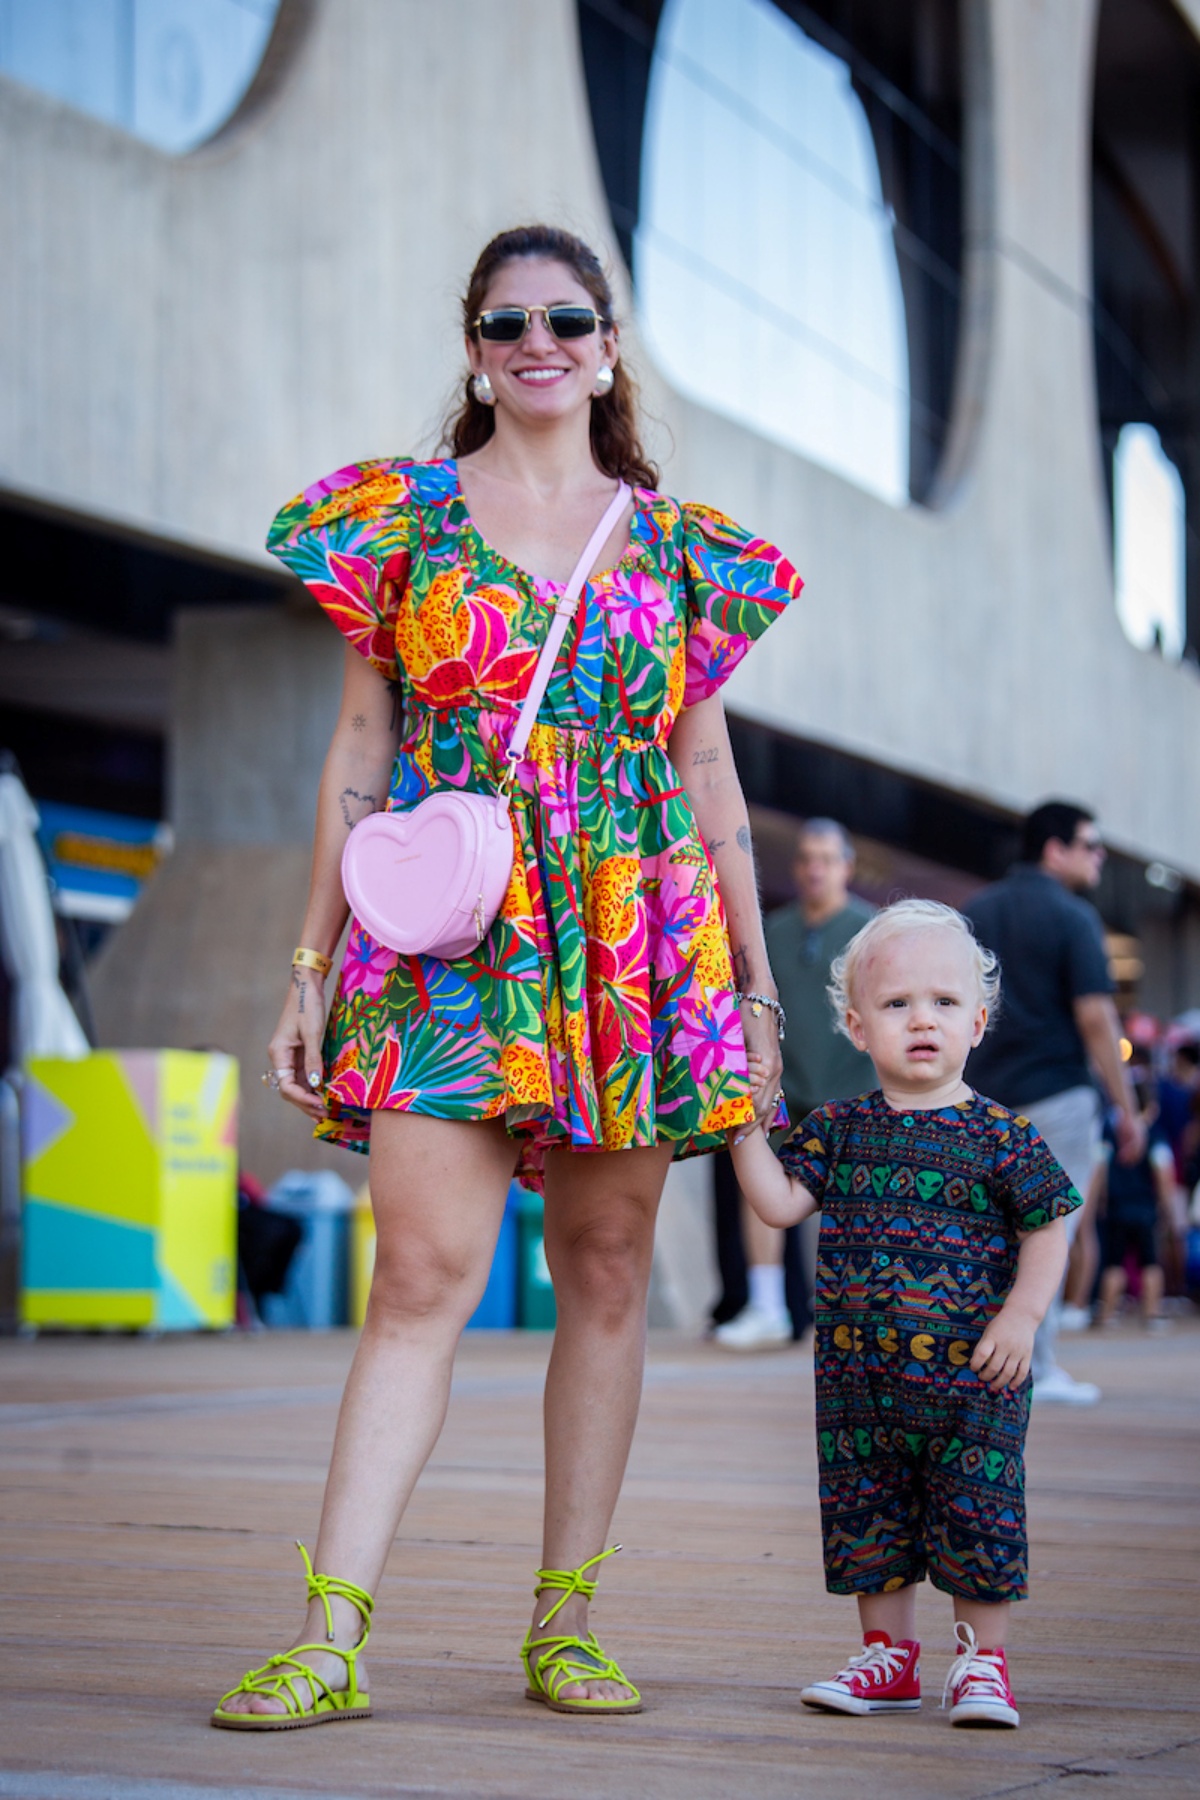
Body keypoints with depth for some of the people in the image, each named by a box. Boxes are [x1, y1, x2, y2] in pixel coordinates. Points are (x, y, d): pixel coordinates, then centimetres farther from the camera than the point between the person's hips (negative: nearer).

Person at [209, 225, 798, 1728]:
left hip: (637, 936, 3)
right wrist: (310, 966, 1)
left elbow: (708, 771, 14)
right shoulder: (400, 518, 8)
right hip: (449, 933, -2)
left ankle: (565, 1623, 13)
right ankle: (330, 1641, -11)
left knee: (607, 1269, 3)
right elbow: (359, 752, 6)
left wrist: (757, 979, 11)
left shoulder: (675, 543, 13)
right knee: (425, 1274, -11)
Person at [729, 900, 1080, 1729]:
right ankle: (890, 1656, 25)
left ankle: (983, 1659, 15)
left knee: (978, 1509, -2)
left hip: (972, 1372, -4)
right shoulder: (839, 1128, 5)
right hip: (861, 1374, 4)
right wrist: (748, 1128, -8)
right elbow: (780, 1202, 1)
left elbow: (1047, 1232, -2)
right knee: (865, 1509, 10)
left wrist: (1022, 1315, -11)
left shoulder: (1000, 1134, -4)